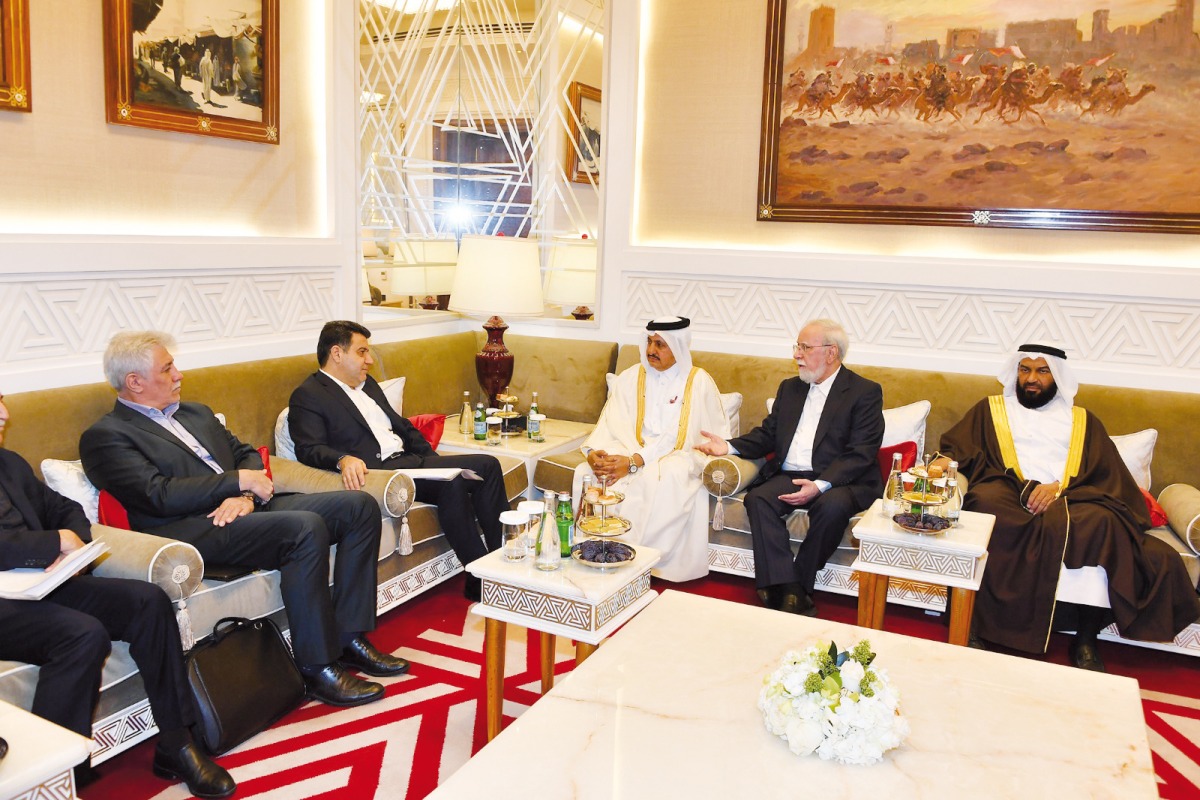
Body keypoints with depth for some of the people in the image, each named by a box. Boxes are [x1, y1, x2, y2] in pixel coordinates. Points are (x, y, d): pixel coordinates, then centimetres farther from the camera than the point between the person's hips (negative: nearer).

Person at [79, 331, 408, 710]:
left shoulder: (197, 413, 25)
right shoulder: (105, 437, 0)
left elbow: (247, 455, 18)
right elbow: (159, 495, -13)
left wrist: (247, 496, -4)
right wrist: (240, 481, -11)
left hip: (246, 508, 8)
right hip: (191, 531, -8)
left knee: (360, 506, -7)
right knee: (307, 528, -32)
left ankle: (349, 638, -6)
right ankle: (317, 668, -23)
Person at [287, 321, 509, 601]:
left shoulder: (368, 384, 25)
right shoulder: (307, 396, -1)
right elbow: (308, 449, -13)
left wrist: (435, 462, 11)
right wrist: (344, 459, -34)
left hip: (409, 459, 9)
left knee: (488, 465, -8)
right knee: (452, 484, -31)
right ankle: (480, 579, -21)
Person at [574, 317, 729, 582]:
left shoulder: (698, 382, -3)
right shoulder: (630, 378, 10)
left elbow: (675, 439, -12)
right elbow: (611, 426, 2)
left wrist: (635, 461, -23)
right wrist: (593, 451, -20)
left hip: (677, 458, -3)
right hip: (629, 453, 4)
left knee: (669, 478, -36)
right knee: (585, 472, -22)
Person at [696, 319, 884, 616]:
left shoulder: (865, 392, 0)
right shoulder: (790, 388, 21)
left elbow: (860, 454, -11)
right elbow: (767, 435, 19)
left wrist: (820, 485, -25)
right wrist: (730, 446, -1)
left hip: (839, 480, -5)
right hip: (789, 476, 5)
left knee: (832, 506, -36)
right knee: (757, 498, -25)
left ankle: (799, 587, -19)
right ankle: (787, 592, -29)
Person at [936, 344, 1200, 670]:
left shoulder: (1082, 420, 25)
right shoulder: (990, 409, 25)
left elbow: (1105, 472, 10)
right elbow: (957, 446, 13)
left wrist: (1059, 487, -10)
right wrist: (944, 462, -12)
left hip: (1070, 500, 1)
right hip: (1008, 493, 0)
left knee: (1103, 521, -34)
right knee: (987, 501, -37)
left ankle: (1086, 638, -23)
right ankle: (976, 622, -32)